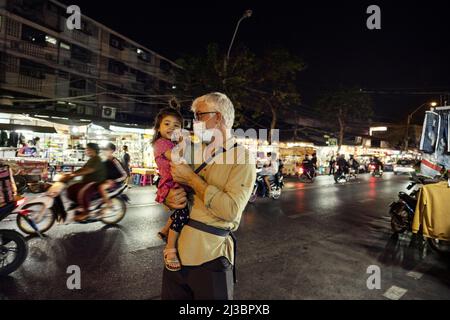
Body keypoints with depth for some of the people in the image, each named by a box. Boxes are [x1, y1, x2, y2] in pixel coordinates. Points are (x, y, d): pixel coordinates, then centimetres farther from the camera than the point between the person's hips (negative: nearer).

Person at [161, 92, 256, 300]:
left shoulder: (242, 158, -11)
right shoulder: (195, 152, 8)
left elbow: (231, 210, -23)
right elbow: (169, 185, 15)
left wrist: (192, 179, -18)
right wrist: (170, 199, -8)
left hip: (210, 257, -5)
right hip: (176, 251, 6)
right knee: (170, 295, 20)